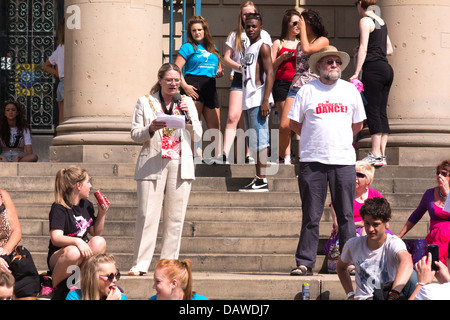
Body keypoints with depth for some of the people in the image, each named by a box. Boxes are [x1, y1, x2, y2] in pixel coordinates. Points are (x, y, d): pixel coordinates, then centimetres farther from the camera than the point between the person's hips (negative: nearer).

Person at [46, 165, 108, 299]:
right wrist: (77, 241, -39)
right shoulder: (59, 208, -12)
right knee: (73, 252, -41)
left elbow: (95, 232, 23)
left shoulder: (87, 205, 11)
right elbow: (56, 238, -24)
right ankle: (52, 285, -18)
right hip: (59, 257, -6)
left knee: (99, 242, -25)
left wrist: (101, 214, 7)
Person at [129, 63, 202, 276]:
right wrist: (150, 129, -15)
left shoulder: (187, 102, 14)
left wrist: (188, 115, -6)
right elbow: (135, 135, 5)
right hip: (152, 163, -2)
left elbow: (198, 135, 10)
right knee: (147, 216, -9)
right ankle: (140, 265, -8)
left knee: (175, 218, 0)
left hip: (180, 165, 2)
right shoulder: (145, 102, 9)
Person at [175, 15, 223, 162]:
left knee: (215, 126, 2)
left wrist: (219, 72, 8)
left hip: (210, 87, 6)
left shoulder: (212, 48, 21)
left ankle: (219, 155, 2)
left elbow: (218, 67, 32)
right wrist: (184, 85, -17)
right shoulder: (188, 47, 3)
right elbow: (177, 68, -5)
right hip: (193, 87, -6)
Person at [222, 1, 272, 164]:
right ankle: (225, 154, -23)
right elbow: (226, 58, 8)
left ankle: (248, 155, 12)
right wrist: (240, 67, -10)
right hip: (239, 79, -1)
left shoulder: (263, 35, 10)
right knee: (233, 117, -15)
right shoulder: (235, 35, 10)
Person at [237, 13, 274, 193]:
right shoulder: (248, 50, 21)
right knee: (253, 142, 10)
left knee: (260, 140, -11)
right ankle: (258, 179, 13)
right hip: (248, 102, 9)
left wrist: (265, 100, -21)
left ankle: (262, 181, -12)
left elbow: (269, 74, -13)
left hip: (258, 100, -9)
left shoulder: (263, 47, -5)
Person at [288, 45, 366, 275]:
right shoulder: (307, 91, 3)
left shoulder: (350, 90, 11)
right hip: (312, 161, -2)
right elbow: (294, 123, 8)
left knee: (346, 215, 3)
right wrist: (316, 140, 10)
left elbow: (357, 124, 19)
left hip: (343, 161, 2)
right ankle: (304, 263, 5)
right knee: (311, 215, 0)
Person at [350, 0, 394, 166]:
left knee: (372, 111, -9)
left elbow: (363, 48, -12)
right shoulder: (381, 22, 19)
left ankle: (376, 155, -13)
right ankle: (382, 154, 4)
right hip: (386, 69, 8)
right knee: (382, 112, 6)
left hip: (374, 69, -8)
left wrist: (356, 73, -14)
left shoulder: (365, 20, -4)